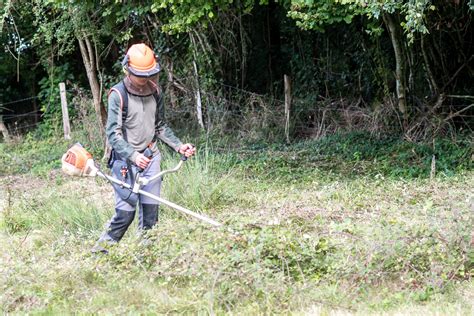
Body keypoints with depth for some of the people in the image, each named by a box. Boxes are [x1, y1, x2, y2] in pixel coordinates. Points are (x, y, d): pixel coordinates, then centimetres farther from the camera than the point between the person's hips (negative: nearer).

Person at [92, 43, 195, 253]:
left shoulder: (155, 91, 6)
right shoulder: (118, 95, -11)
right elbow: (113, 133, -14)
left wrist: (179, 146, 7)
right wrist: (133, 155, -26)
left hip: (151, 157, 5)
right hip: (126, 159, -5)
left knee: (151, 208, 5)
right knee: (126, 210, -9)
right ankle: (104, 246, 7)